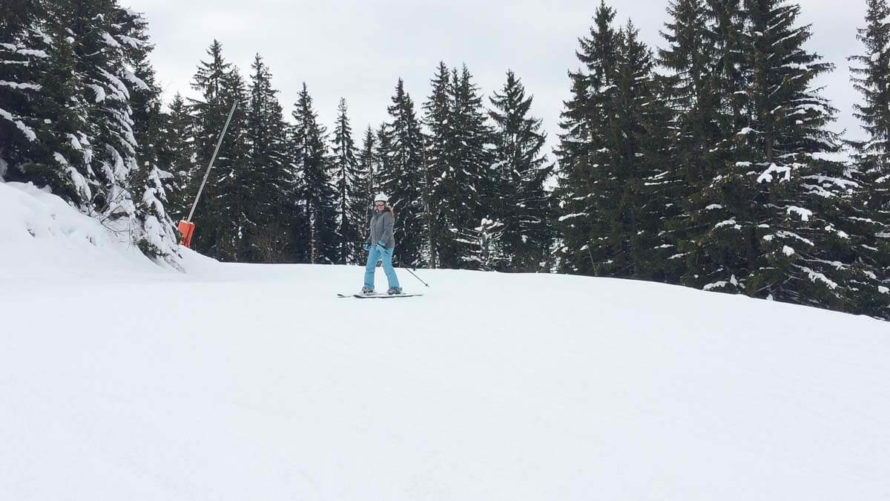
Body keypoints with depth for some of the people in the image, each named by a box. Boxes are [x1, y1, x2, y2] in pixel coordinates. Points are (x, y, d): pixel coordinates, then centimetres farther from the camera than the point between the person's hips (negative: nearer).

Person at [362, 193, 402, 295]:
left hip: (385, 245, -8)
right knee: (370, 266, 4)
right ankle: (368, 287, 10)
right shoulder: (375, 216, 15)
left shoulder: (387, 215, -9)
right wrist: (368, 241, 20)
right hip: (375, 245, 8)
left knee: (387, 266, -7)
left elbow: (388, 231, -18)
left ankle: (395, 287, 2)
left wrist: (382, 242, -26)